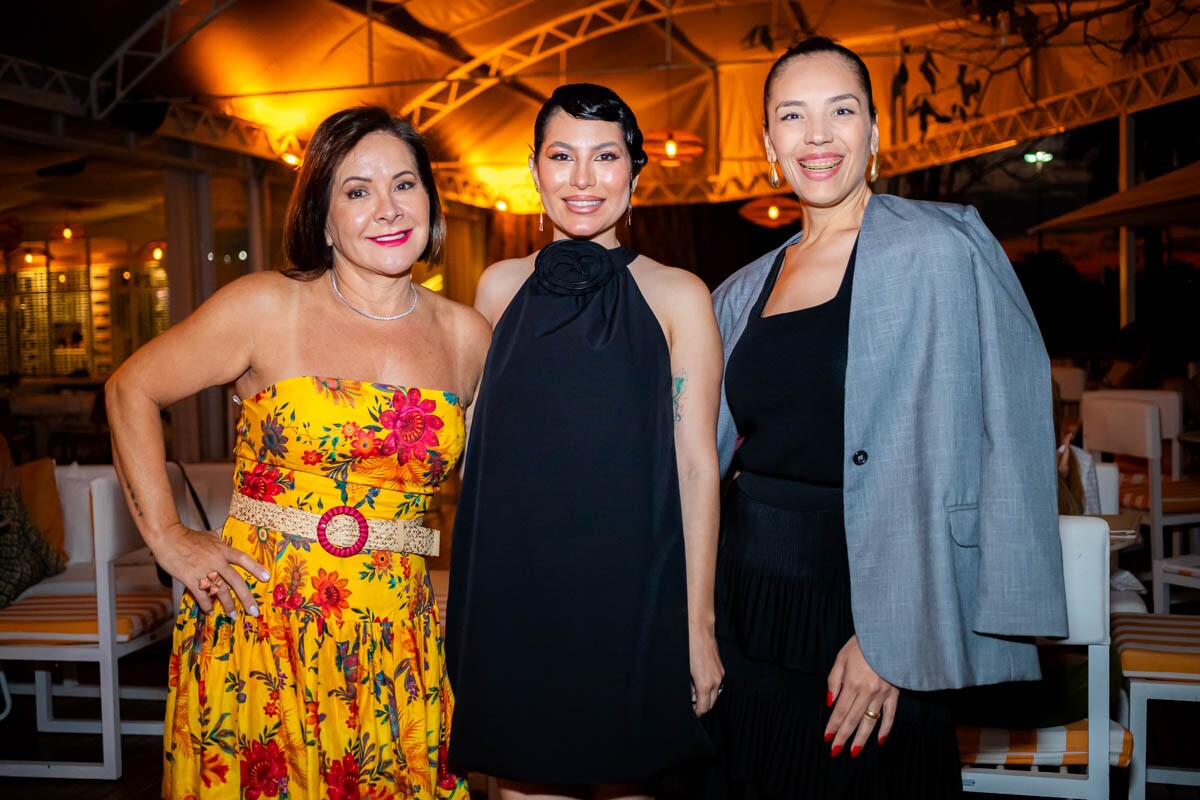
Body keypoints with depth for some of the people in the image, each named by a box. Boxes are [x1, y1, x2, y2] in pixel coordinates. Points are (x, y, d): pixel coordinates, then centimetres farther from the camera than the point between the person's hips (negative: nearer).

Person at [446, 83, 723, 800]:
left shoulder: (676, 296, -1)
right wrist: (468, 600, 11)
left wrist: (699, 626, -5)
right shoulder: (501, 287, 7)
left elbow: (697, 466, -2)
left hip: (630, 596, -2)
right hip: (513, 595, 2)